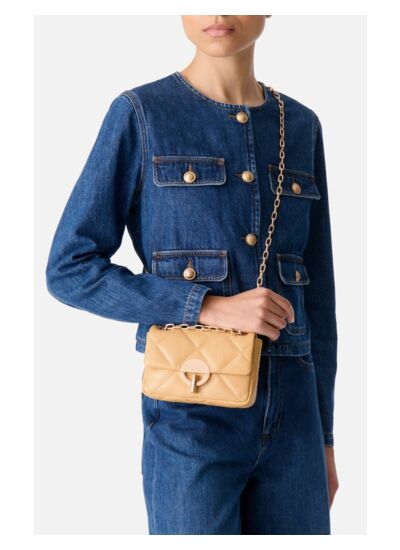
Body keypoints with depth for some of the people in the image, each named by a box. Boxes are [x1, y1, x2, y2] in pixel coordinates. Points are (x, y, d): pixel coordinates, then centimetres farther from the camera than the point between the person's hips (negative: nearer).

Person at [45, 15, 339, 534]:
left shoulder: (300, 127, 10)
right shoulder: (139, 115, -4)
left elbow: (314, 291, 13)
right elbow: (70, 270, -6)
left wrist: (322, 435, 12)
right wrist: (210, 307, -17)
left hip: (289, 419, 5)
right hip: (191, 419, -4)